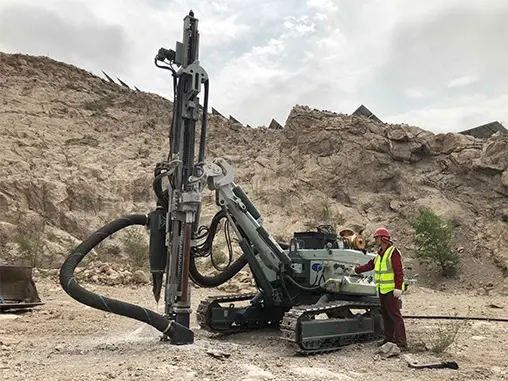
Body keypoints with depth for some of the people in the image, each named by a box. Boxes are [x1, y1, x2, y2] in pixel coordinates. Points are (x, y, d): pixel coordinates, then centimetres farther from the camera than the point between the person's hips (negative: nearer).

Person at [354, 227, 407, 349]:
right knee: (386, 315, 14)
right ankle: (389, 338, 23)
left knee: (395, 315, -9)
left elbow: (399, 271, -18)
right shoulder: (380, 254, 16)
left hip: (391, 290, -9)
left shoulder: (393, 252, -12)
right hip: (382, 289, 9)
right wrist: (356, 270, 23)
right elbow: (370, 265, 23)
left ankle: (401, 343, -5)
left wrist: (398, 288, -24)